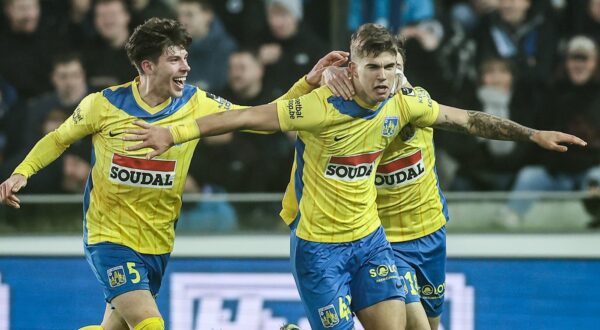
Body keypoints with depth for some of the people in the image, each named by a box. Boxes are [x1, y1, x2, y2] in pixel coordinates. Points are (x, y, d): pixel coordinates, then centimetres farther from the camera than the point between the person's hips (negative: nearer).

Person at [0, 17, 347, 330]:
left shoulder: (197, 104, -6)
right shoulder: (104, 105, -10)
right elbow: (59, 139, 7)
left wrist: (309, 81, -15)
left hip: (158, 243, 4)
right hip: (110, 237, -4)